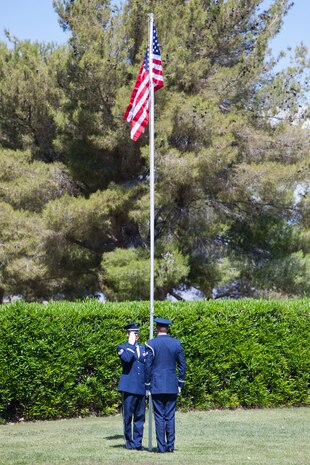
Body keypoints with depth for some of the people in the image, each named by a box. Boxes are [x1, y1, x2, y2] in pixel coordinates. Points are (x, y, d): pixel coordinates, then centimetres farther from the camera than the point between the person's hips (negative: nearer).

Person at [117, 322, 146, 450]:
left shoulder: (143, 348, 18)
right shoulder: (122, 347, 3)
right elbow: (127, 358, -19)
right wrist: (131, 344, -11)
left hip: (142, 387, 4)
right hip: (129, 387, -4)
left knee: (140, 416, 4)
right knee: (128, 416, 0)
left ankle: (137, 442, 8)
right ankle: (129, 441, 9)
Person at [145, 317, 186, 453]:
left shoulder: (151, 344, -7)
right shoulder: (176, 343, 3)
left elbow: (148, 367, -5)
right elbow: (182, 365, 7)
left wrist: (147, 386, 3)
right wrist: (180, 383, 15)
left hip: (157, 386, -3)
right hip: (172, 386, 3)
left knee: (159, 416, 0)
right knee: (170, 416, 7)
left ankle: (161, 446, 0)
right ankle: (170, 446, 6)